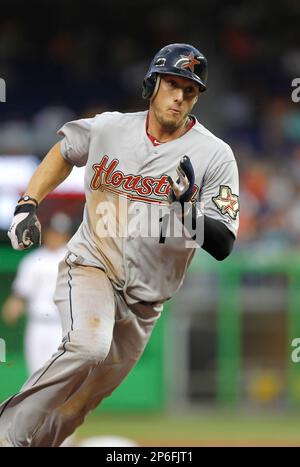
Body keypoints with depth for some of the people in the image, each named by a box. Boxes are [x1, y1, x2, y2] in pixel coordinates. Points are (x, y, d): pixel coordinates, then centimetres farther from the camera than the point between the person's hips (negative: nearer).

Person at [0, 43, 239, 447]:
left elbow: (222, 246, -13)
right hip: (91, 265, -2)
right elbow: (64, 151, 19)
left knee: (85, 396, 7)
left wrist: (186, 207, -31)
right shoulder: (107, 129, -4)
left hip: (146, 296, 2)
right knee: (88, 348, -31)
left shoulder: (215, 155, -9)